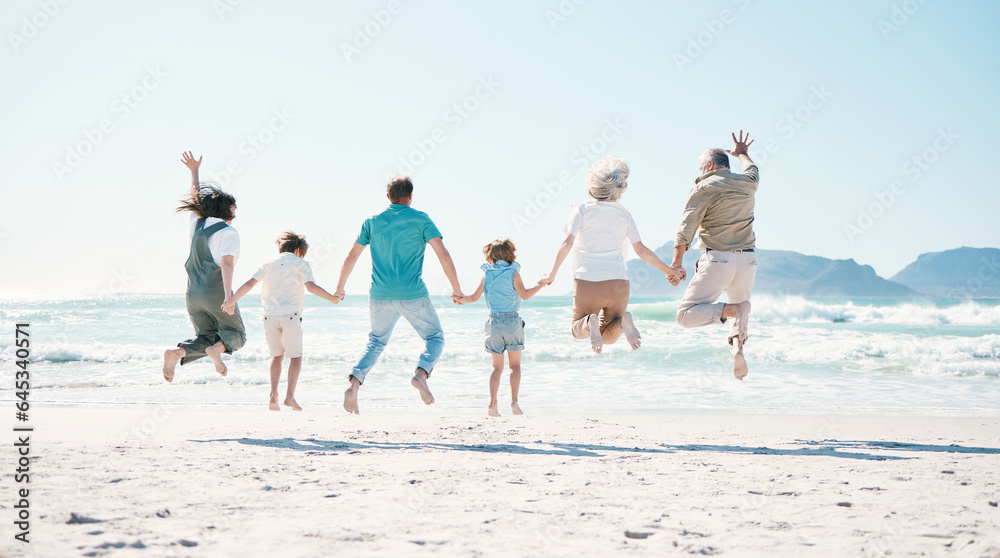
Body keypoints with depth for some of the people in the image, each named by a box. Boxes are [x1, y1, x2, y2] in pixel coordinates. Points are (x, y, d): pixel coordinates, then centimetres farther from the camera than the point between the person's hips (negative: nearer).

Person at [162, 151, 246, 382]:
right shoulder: (229, 233, -9)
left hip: (193, 294, 6)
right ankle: (217, 349, -24)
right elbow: (227, 263, -23)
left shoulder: (198, 223, 11)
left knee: (205, 339, 11)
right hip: (216, 292, -6)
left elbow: (196, 200, 30)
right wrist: (228, 296, -32)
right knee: (236, 334, 10)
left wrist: (194, 171, 44)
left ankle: (176, 353, -19)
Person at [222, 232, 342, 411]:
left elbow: (250, 283, 7)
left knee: (277, 355, 17)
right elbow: (311, 286, -10)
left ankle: (273, 396, 3)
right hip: (290, 314, -3)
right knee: (295, 356, 8)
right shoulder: (300, 263, 5)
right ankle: (289, 396, -8)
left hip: (270, 315, 3)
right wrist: (332, 298, -2)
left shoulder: (269, 264, 16)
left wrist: (231, 302, 12)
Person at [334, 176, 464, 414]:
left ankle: (354, 385, -2)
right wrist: (456, 288, 2)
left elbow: (351, 257, 11)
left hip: (380, 296, 3)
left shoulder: (372, 222, 8)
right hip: (413, 295, -3)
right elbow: (443, 255, -8)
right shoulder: (420, 219, -1)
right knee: (435, 338, 11)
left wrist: (340, 287, 24)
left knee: (376, 342, 20)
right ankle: (421, 374, -17)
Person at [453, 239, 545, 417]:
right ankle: (514, 401, -9)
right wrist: (540, 285, -1)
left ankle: (492, 403, -3)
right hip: (512, 320, -3)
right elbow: (524, 295, -12)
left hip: (494, 322, 3)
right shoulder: (513, 272, -4)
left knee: (497, 366, 9)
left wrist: (462, 300, 24)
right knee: (515, 365, 5)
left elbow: (475, 297, 6)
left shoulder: (487, 274, 5)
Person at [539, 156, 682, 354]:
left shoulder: (582, 210, 1)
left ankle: (590, 323, -18)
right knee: (608, 338, 17)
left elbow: (567, 243, -11)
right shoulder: (623, 214, 8)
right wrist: (667, 270, 21)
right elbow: (641, 250, 8)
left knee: (577, 331, 19)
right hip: (618, 283, 2)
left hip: (587, 283, -2)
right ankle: (623, 320, -18)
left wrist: (552, 274, -3)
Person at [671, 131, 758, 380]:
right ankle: (738, 347, -2)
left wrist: (676, 261, -1)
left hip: (718, 259, -6)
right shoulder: (747, 183, 13)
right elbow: (753, 170, 39)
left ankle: (733, 310, -28)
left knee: (686, 315, -6)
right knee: (739, 307, 27)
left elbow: (686, 229, -9)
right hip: (747, 260, 6)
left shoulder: (704, 188, -4)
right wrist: (742, 154, 58)